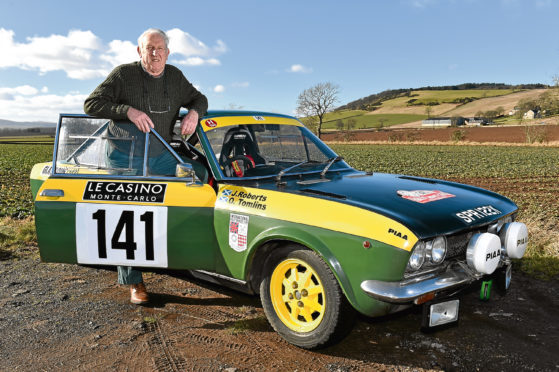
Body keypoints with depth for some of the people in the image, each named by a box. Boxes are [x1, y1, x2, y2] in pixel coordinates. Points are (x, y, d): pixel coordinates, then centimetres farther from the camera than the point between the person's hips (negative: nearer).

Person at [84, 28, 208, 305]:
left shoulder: (174, 77, 2)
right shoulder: (124, 74, -11)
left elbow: (199, 98, 14)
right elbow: (91, 104, -15)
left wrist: (193, 112, -11)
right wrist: (127, 110, -31)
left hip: (161, 156, 4)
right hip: (126, 158, -4)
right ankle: (133, 282, 8)